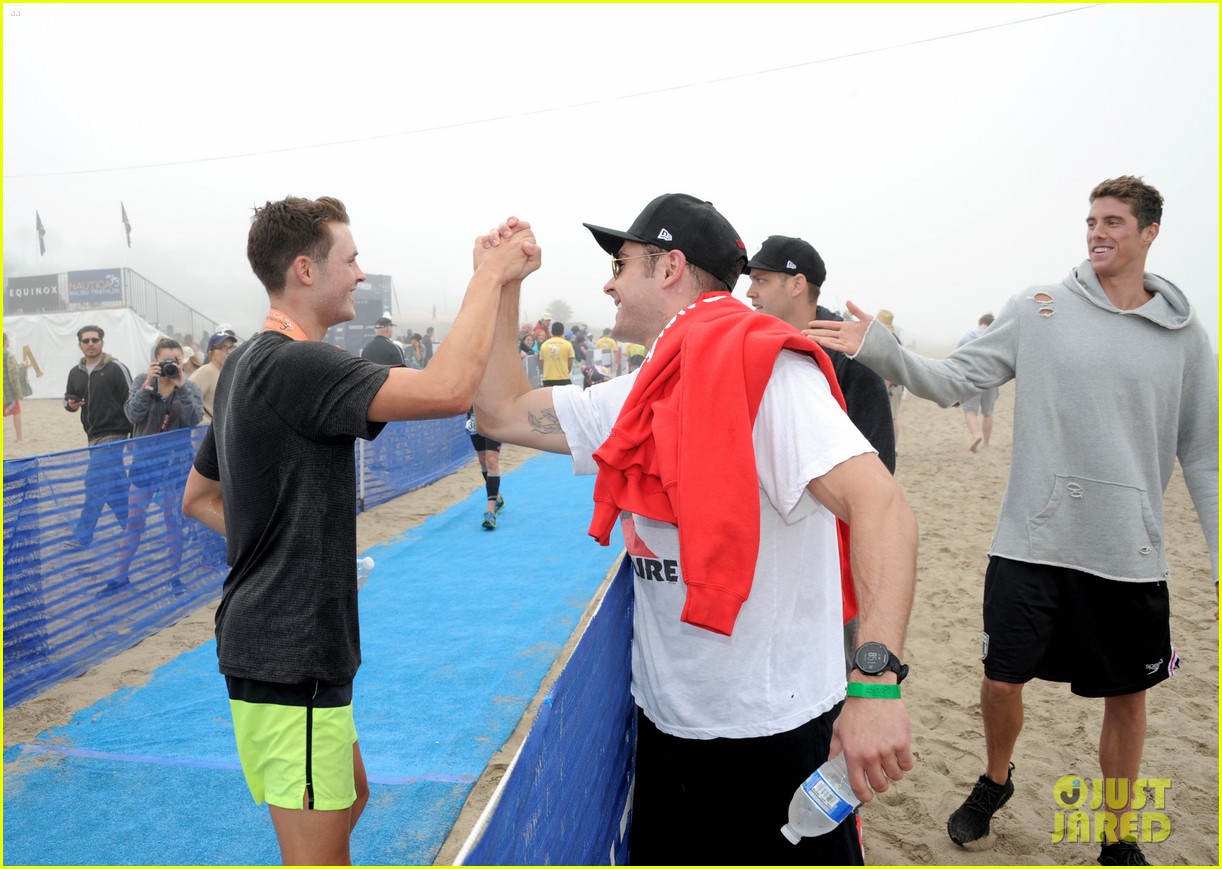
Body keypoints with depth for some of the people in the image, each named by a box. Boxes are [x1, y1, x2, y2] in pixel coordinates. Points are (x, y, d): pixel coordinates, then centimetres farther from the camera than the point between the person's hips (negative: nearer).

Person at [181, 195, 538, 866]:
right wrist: (491, 274, -21)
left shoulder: (246, 364, 11)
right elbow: (447, 388, -34)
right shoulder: (296, 364, -21)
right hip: (287, 655, -10)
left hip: (276, 645, 10)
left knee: (349, 796, 27)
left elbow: (199, 498, 20)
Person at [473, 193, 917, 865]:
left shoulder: (762, 368, -18)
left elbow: (882, 507, -28)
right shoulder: (636, 396, 7)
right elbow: (503, 412, 14)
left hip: (773, 732, -7)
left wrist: (875, 681, -37)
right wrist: (502, 288, 9)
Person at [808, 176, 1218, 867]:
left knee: (1126, 698, 13)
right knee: (1003, 680, 6)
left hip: (1131, 554, 1)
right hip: (1033, 542, -1)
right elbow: (954, 381, -5)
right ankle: (995, 782, 39)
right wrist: (880, 349, -20)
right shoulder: (1038, 309, 0)